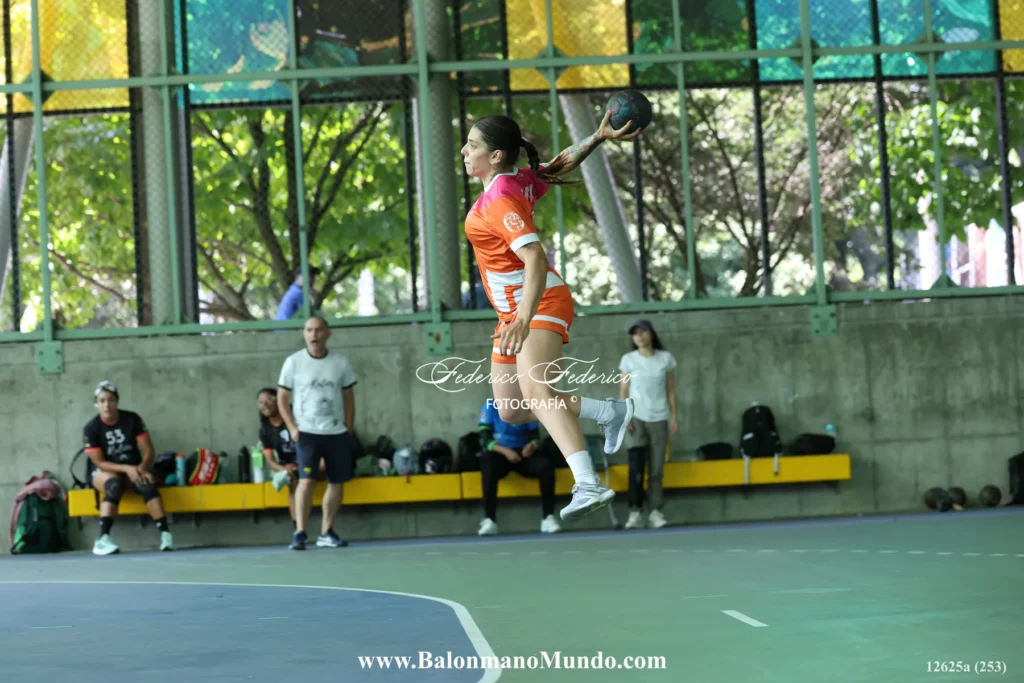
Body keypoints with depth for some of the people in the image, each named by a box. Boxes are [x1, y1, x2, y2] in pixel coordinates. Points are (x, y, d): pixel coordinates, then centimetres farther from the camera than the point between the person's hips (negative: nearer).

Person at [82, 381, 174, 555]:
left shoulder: (132, 419, -7)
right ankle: (103, 539, -46)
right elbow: (99, 463, -15)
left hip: (134, 469, 2)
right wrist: (127, 468, -28)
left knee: (147, 484, -31)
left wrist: (142, 468, -27)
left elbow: (149, 451, -7)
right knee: (114, 484, -37)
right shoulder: (92, 428, -12)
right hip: (104, 472, -2)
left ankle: (165, 534, -36)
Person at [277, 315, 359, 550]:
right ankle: (299, 533, -14)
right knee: (306, 480, -15)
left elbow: (348, 396, 11)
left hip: (337, 433, 3)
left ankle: (326, 533, 16)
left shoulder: (341, 362, 4)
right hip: (307, 433, -3)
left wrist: (349, 427, 3)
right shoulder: (293, 362, -2)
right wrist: (292, 427, -8)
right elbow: (282, 398, 2)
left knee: (337, 483, 6)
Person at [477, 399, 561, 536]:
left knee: (546, 465, -29)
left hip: (522, 454, 3)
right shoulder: (490, 406, -3)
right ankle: (489, 520, -41)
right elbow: (484, 439, -8)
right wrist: (505, 451, -24)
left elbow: (535, 436, 4)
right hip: (499, 454, -2)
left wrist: (532, 446, -21)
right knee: (488, 463, -39)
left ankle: (548, 518, -25)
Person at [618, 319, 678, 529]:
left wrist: (673, 417, 2)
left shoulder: (665, 358, 6)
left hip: (659, 419, 1)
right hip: (636, 418, -1)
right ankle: (635, 512, -9)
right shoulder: (628, 359, 3)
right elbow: (623, 391, 3)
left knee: (656, 469, -1)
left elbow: (671, 391, 8)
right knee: (636, 467, -10)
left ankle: (655, 512, 0)